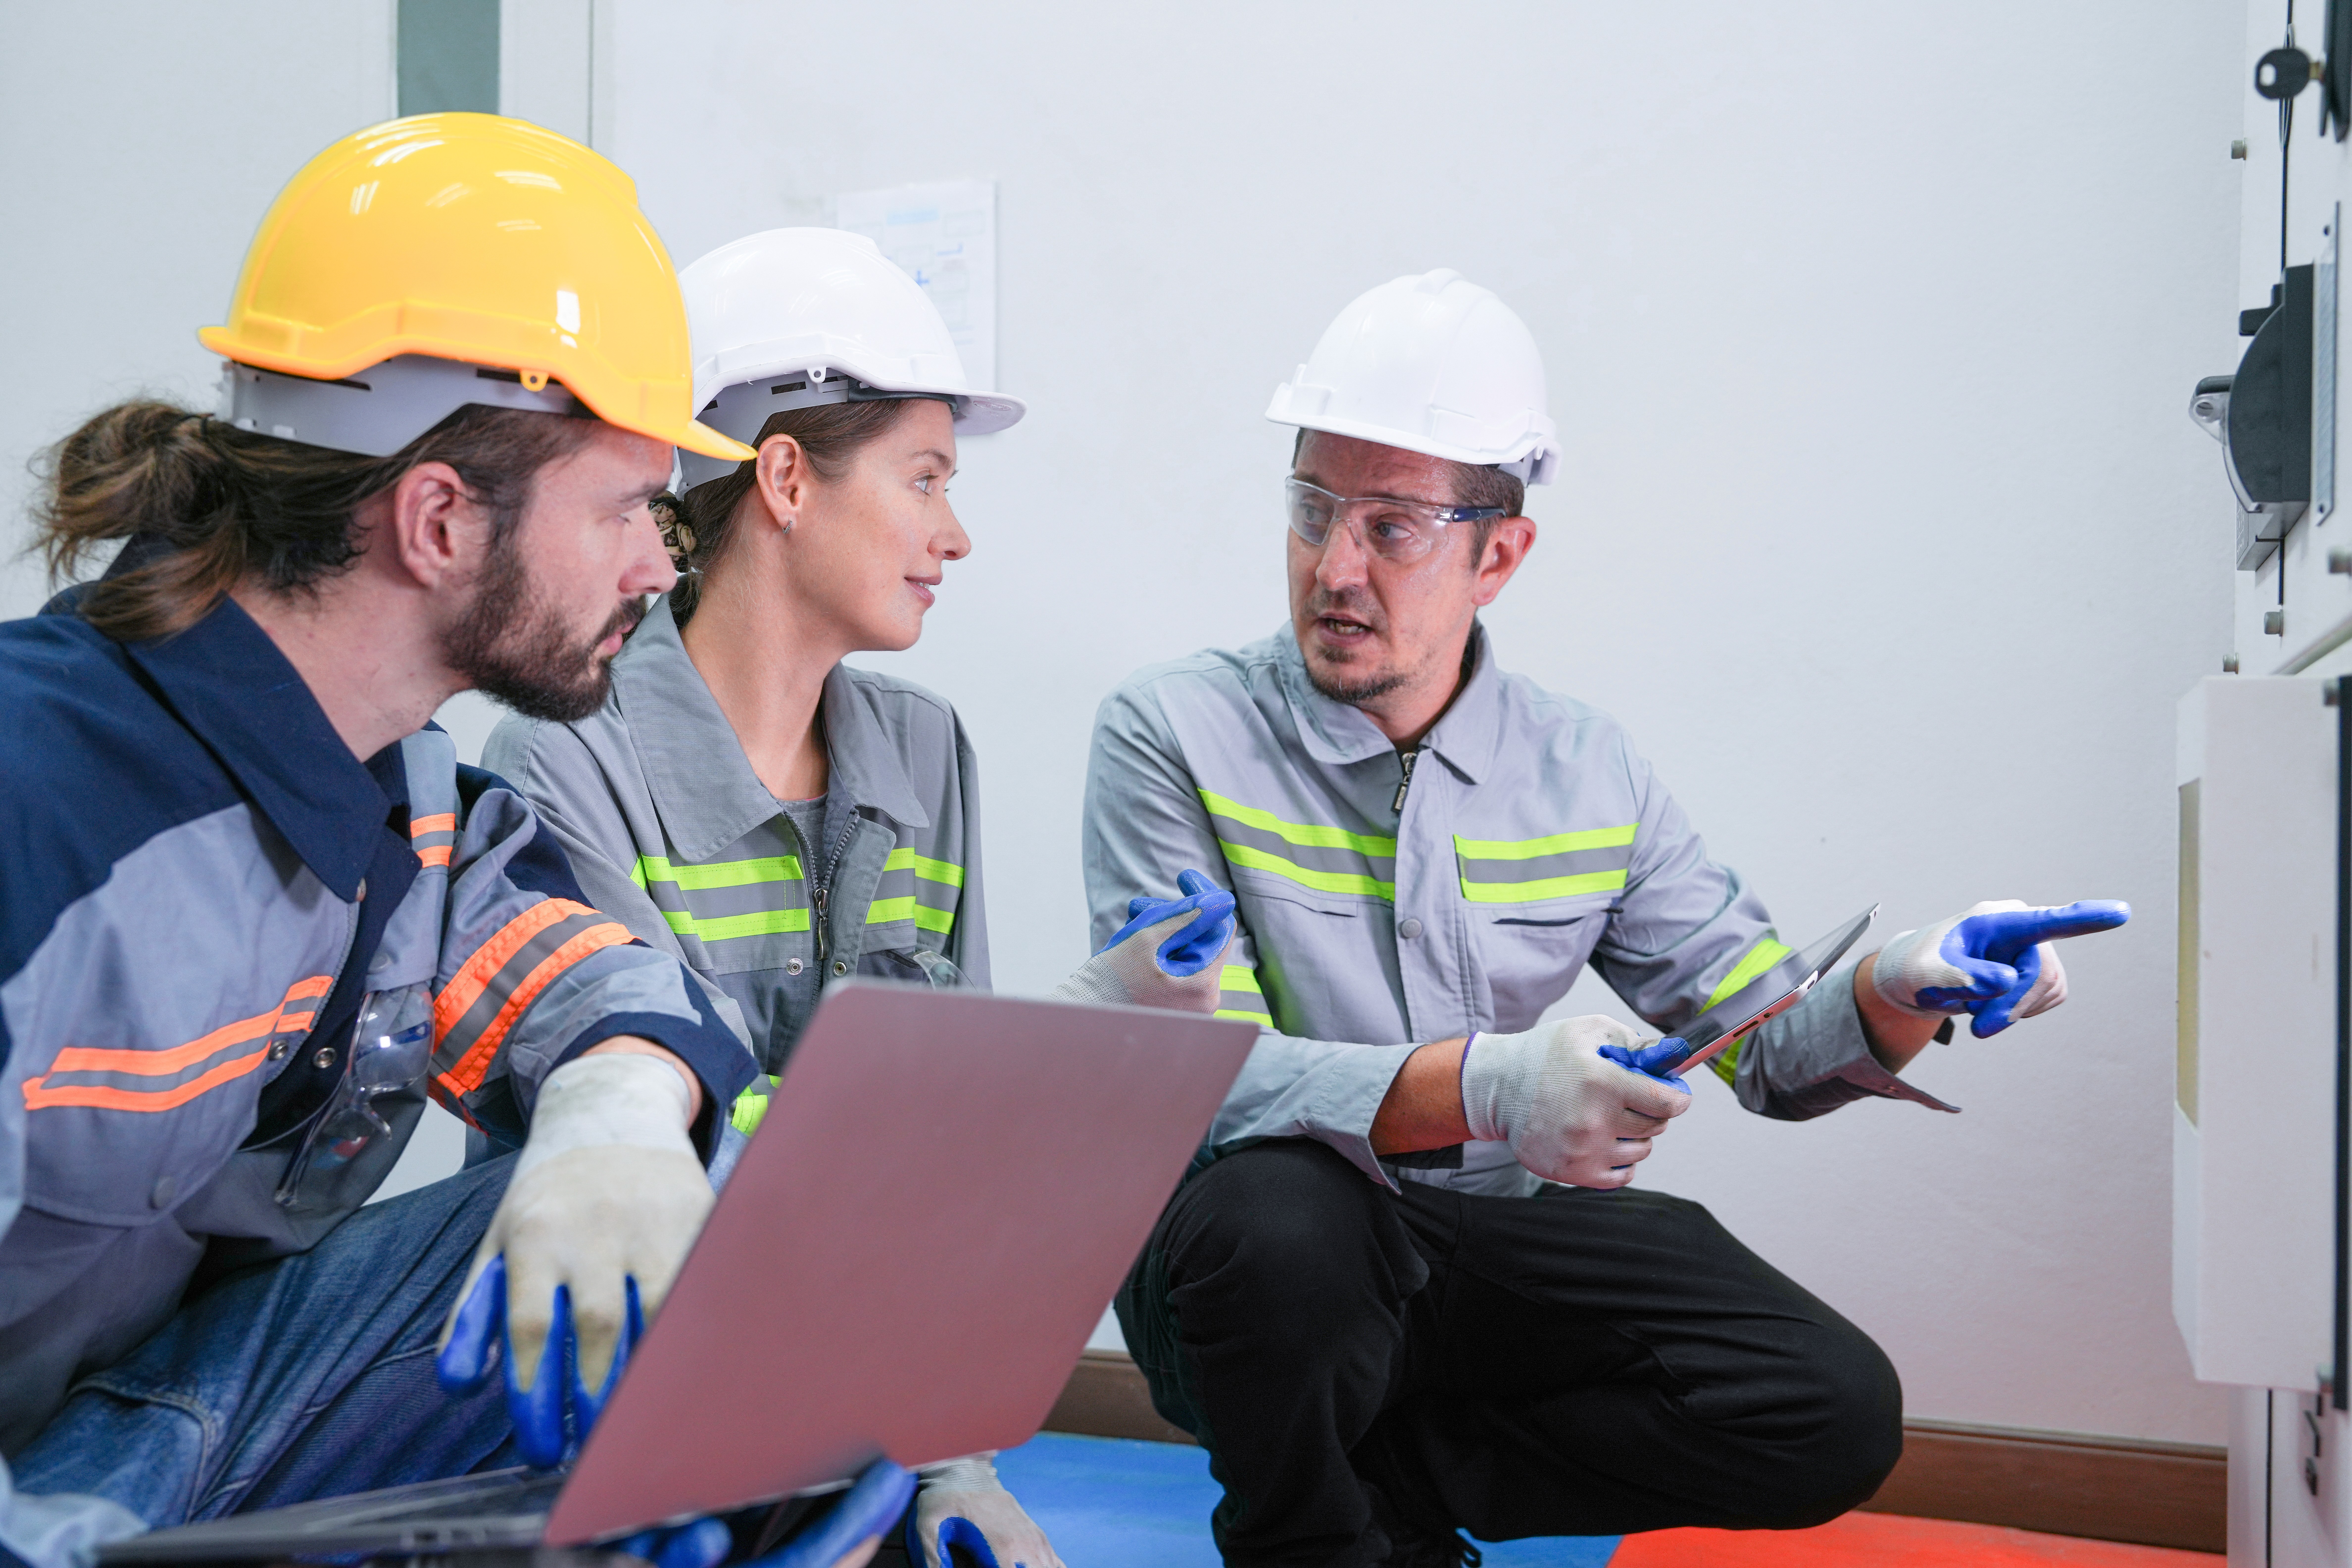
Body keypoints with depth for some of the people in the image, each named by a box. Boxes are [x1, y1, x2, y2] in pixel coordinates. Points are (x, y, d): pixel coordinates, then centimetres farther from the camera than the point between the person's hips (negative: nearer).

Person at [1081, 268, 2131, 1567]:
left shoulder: (1588, 775, 3)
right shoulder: (1171, 734, -9)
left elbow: (1770, 1044, 6)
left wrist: (1905, 992, -18)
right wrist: (1478, 1086, -36)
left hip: (1490, 1244, 4)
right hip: (1263, 1264, -3)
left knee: (1833, 1414, -14)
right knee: (1273, 1210, -37)